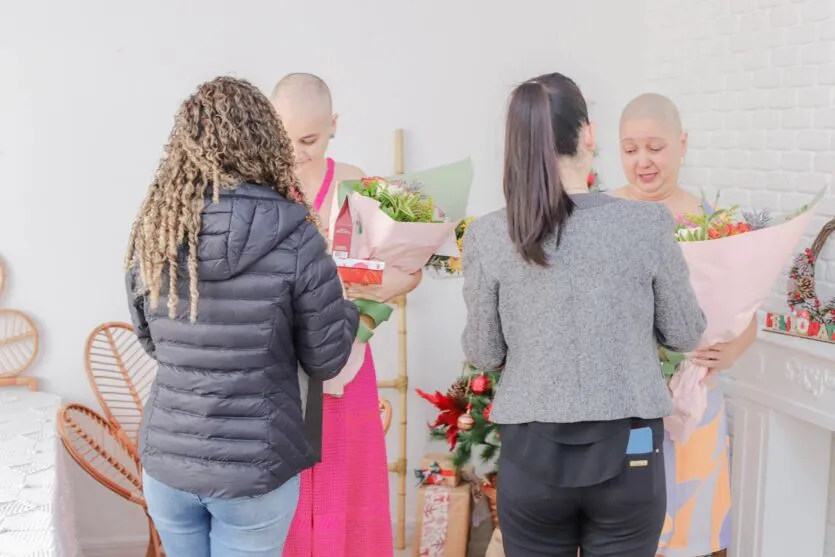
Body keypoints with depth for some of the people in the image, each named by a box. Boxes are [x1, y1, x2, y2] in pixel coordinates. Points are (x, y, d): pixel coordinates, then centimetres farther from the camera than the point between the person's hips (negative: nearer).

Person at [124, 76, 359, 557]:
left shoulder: (153, 231, -4)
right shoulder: (294, 236, -16)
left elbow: (152, 341, 10)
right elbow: (326, 360, -7)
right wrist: (350, 310, 12)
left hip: (166, 460, 4)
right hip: (254, 469, -3)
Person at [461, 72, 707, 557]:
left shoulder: (487, 236, -9)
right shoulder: (648, 224, -10)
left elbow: (483, 355, 0)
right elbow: (686, 336, 2)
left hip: (531, 452, 1)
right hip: (627, 450, 0)